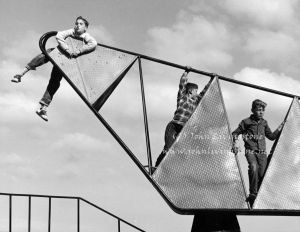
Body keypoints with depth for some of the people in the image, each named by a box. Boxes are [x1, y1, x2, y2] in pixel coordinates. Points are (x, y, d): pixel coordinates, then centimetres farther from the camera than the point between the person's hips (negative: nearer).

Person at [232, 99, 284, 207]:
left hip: (262, 152, 4)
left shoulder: (264, 123, 15)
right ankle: (253, 194, -21)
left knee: (262, 172, -11)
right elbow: (235, 133, 9)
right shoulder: (246, 122, 2)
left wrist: (279, 129, 11)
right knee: (254, 168, -30)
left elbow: (271, 136, 24)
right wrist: (235, 143, -7)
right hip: (251, 151, -4)